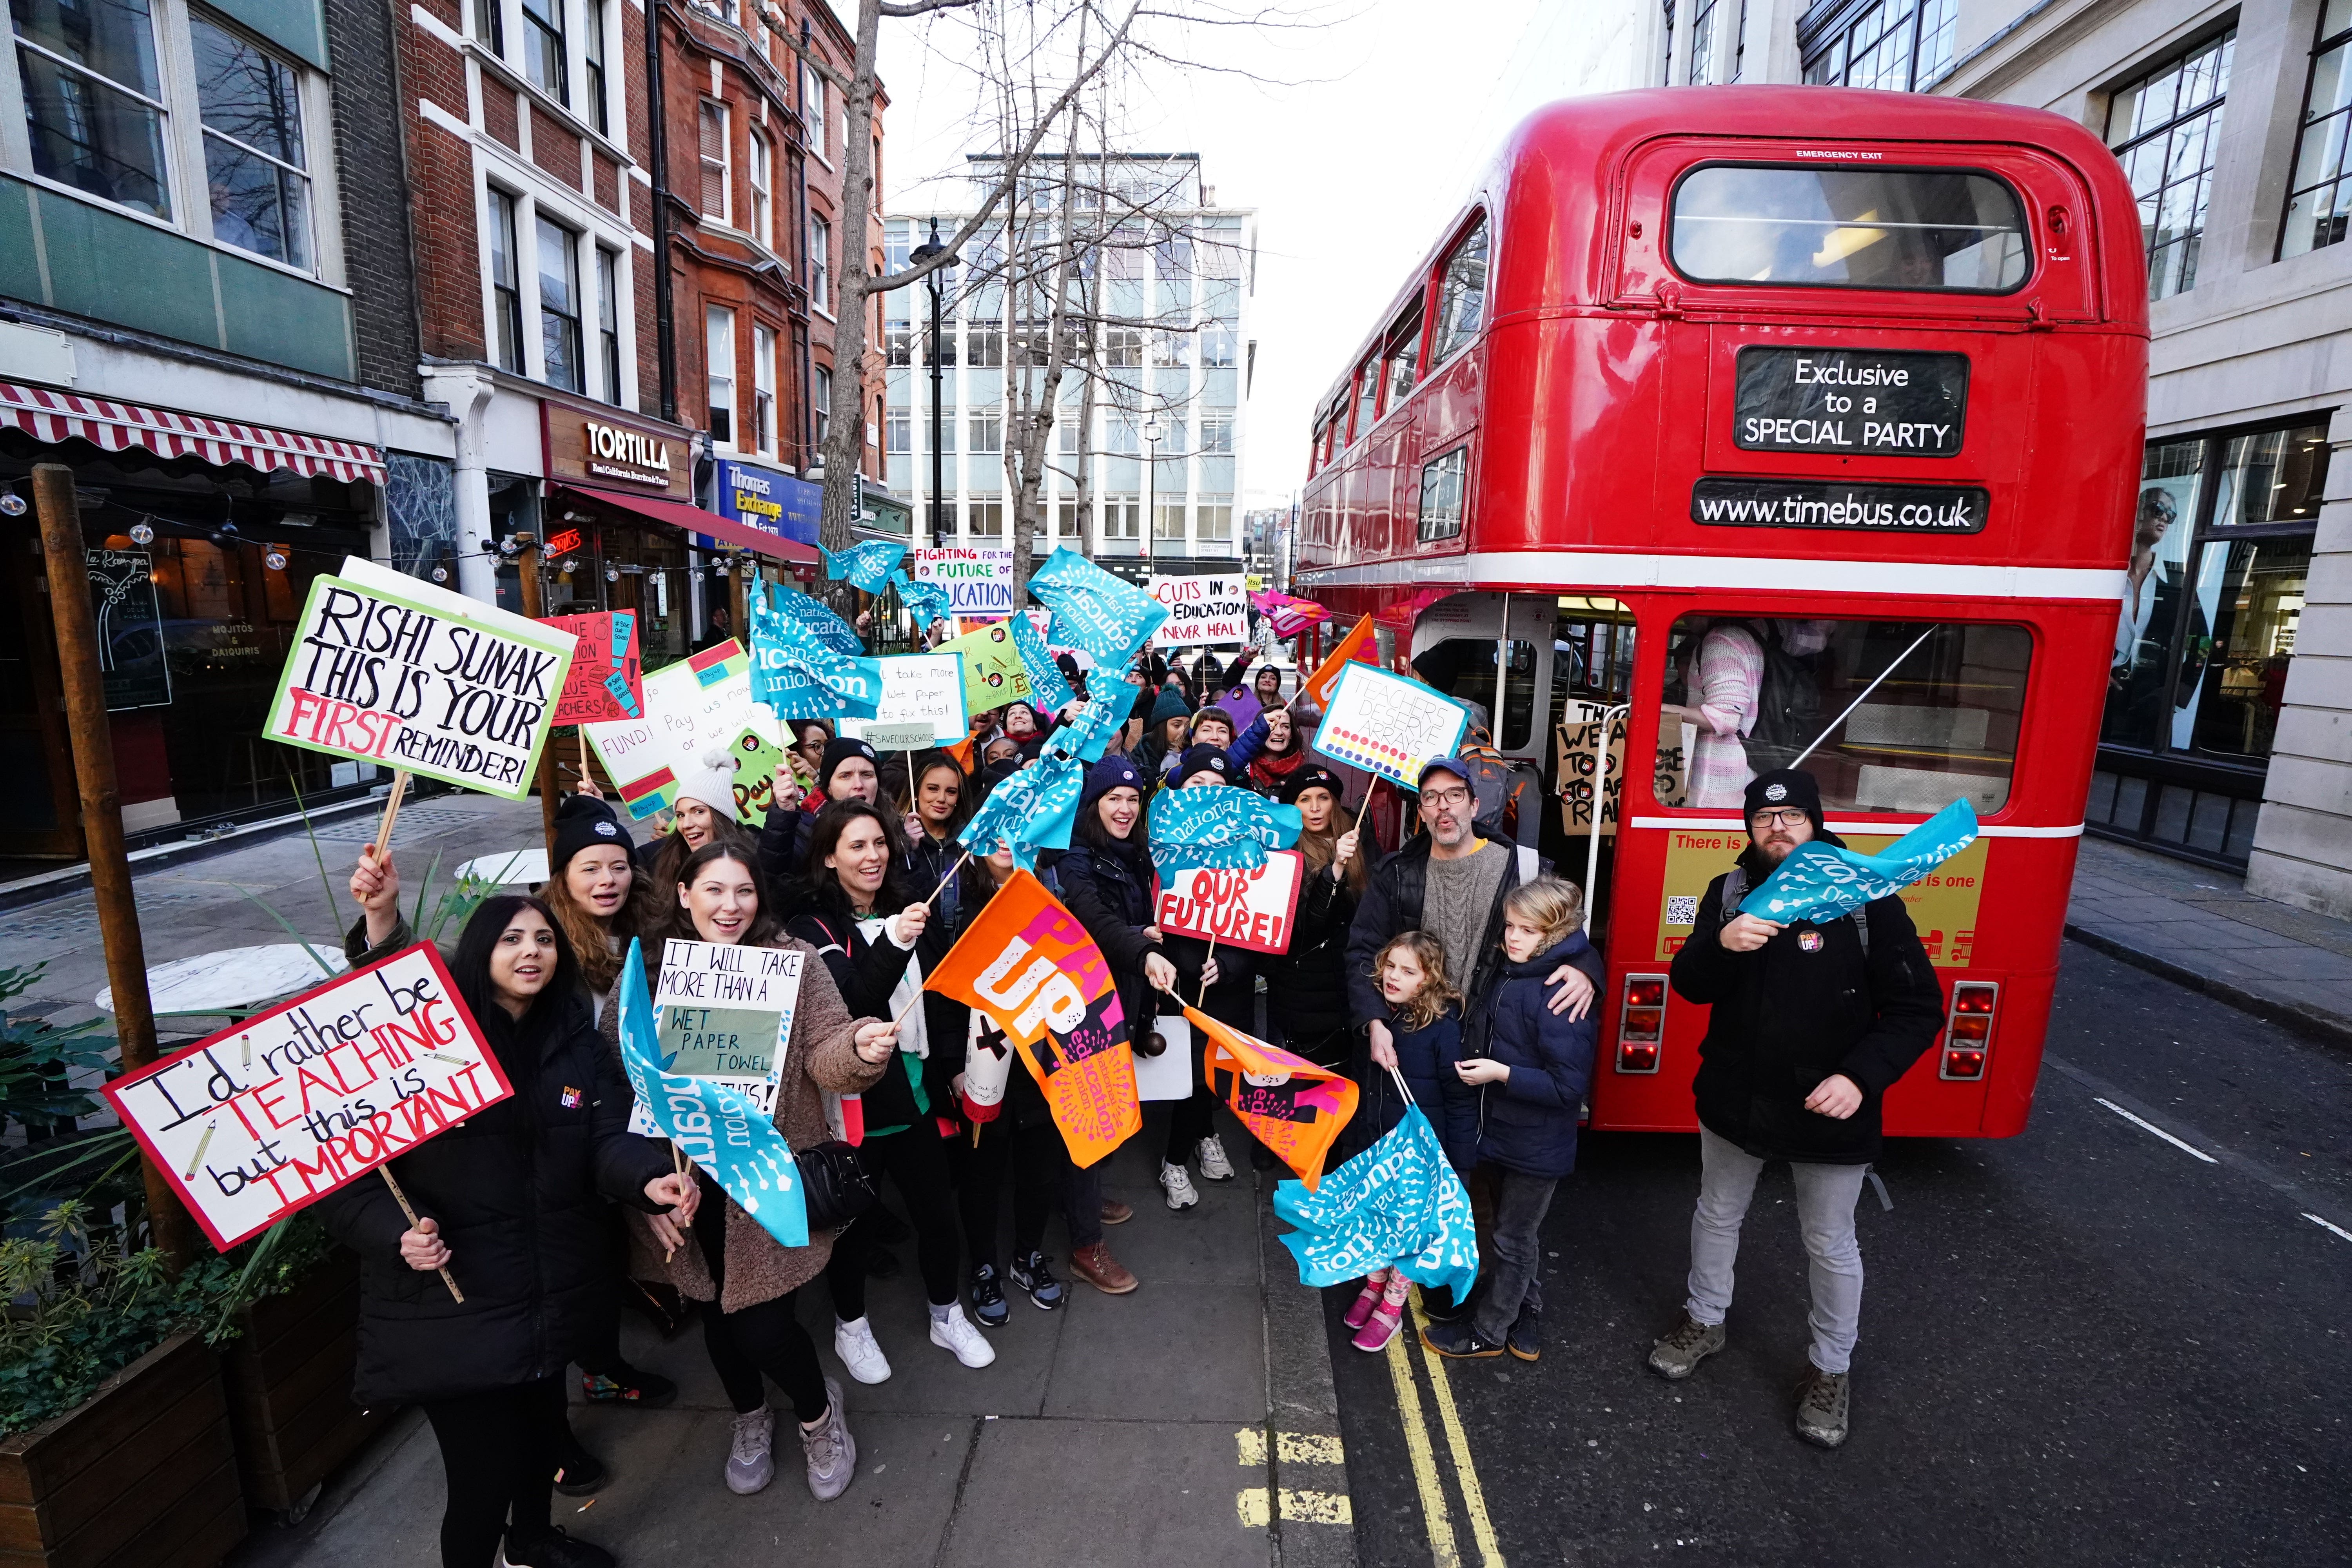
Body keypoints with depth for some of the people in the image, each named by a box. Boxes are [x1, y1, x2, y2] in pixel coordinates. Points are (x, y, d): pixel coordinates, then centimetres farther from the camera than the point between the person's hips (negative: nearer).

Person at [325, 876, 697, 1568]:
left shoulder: (575, 1042, 2)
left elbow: (609, 1137, -9)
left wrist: (648, 1178, -29)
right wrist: (392, 1231, -27)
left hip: (553, 1295, 6)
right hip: (451, 1306, -5)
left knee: (541, 1425, 26)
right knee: (484, 1475, 2)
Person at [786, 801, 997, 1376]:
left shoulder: (907, 911, 5)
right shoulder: (811, 929, -10)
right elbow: (850, 1001, -26)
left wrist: (954, 1065, 10)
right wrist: (893, 944, -41)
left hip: (915, 1090, 4)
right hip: (853, 1097, -4)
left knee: (937, 1208, 13)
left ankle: (948, 1316, 36)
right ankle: (850, 1324, 38)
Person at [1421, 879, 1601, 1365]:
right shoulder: (1511, 975, 0)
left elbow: (1569, 1086, -27)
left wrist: (1501, 1074, -28)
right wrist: (1473, 1062, 3)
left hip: (1535, 1147, -8)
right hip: (1501, 1134, 8)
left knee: (1512, 1240, 12)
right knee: (1517, 1233, 23)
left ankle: (1488, 1334, 31)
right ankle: (1526, 1325, 41)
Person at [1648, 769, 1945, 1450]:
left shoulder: (1867, 899, -14)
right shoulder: (1730, 891, -4)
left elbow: (1918, 1008, -11)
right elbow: (1690, 986, -7)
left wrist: (1862, 1076, -24)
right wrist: (1722, 944, -28)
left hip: (1828, 1112, -3)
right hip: (1734, 1098, 3)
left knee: (1831, 1245, 16)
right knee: (1717, 1216, 21)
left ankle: (1831, 1367, 39)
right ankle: (1705, 1321, 45)